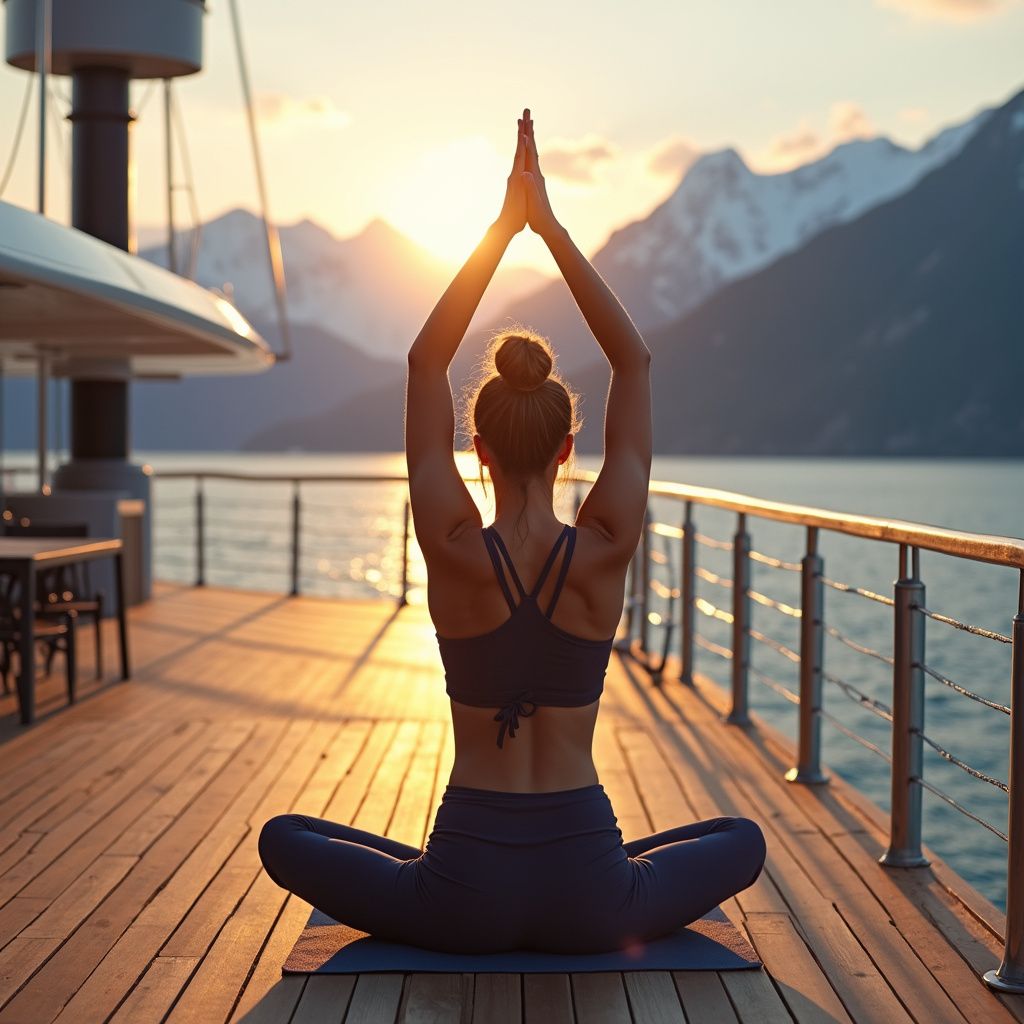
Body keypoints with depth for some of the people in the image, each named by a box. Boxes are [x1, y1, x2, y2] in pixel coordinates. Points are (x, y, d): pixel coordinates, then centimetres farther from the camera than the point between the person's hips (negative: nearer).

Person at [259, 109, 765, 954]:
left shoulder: (455, 551, -11)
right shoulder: (605, 552, -10)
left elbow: (425, 362, 0)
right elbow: (636, 363, 0)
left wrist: (502, 227, 0)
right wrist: (551, 227, -1)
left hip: (467, 896, -1)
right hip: (588, 900, 1)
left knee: (284, 839, 25)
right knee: (742, 842, 31)